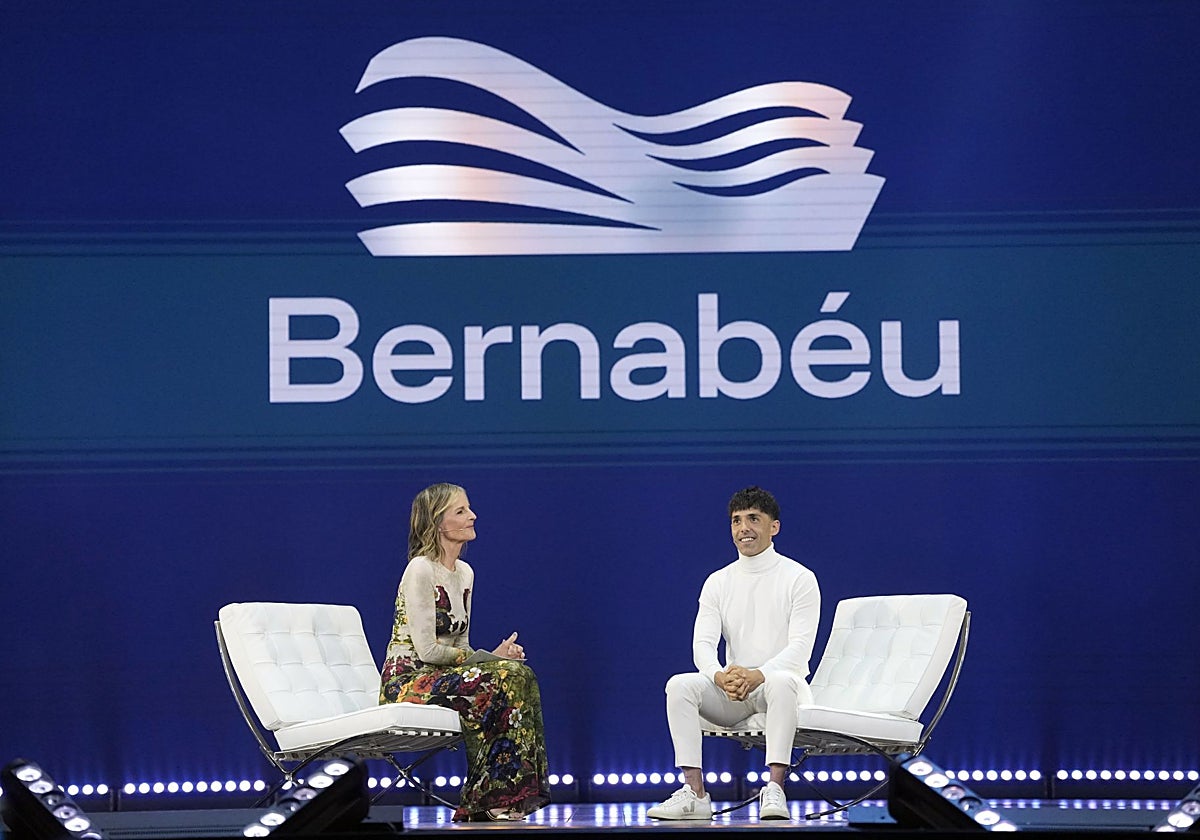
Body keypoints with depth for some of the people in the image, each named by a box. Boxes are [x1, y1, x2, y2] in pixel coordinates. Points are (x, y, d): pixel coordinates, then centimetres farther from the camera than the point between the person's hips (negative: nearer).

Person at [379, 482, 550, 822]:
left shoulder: (464, 573, 15)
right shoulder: (421, 570, -12)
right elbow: (427, 649, -18)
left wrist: (498, 654, -5)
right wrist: (490, 657, -11)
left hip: (444, 675, 8)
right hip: (408, 680, -8)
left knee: (519, 675, -18)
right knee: (504, 679, -27)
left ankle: (499, 800, -20)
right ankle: (492, 800, -22)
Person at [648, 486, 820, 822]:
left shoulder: (799, 579, -2)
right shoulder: (718, 582, 10)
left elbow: (800, 646, -13)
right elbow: (703, 643, -1)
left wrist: (757, 676, -31)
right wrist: (721, 676, -25)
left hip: (780, 682, -4)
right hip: (732, 693, 4)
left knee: (781, 681, -39)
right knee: (679, 685, -25)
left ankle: (774, 791, -46)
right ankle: (694, 793, -32)